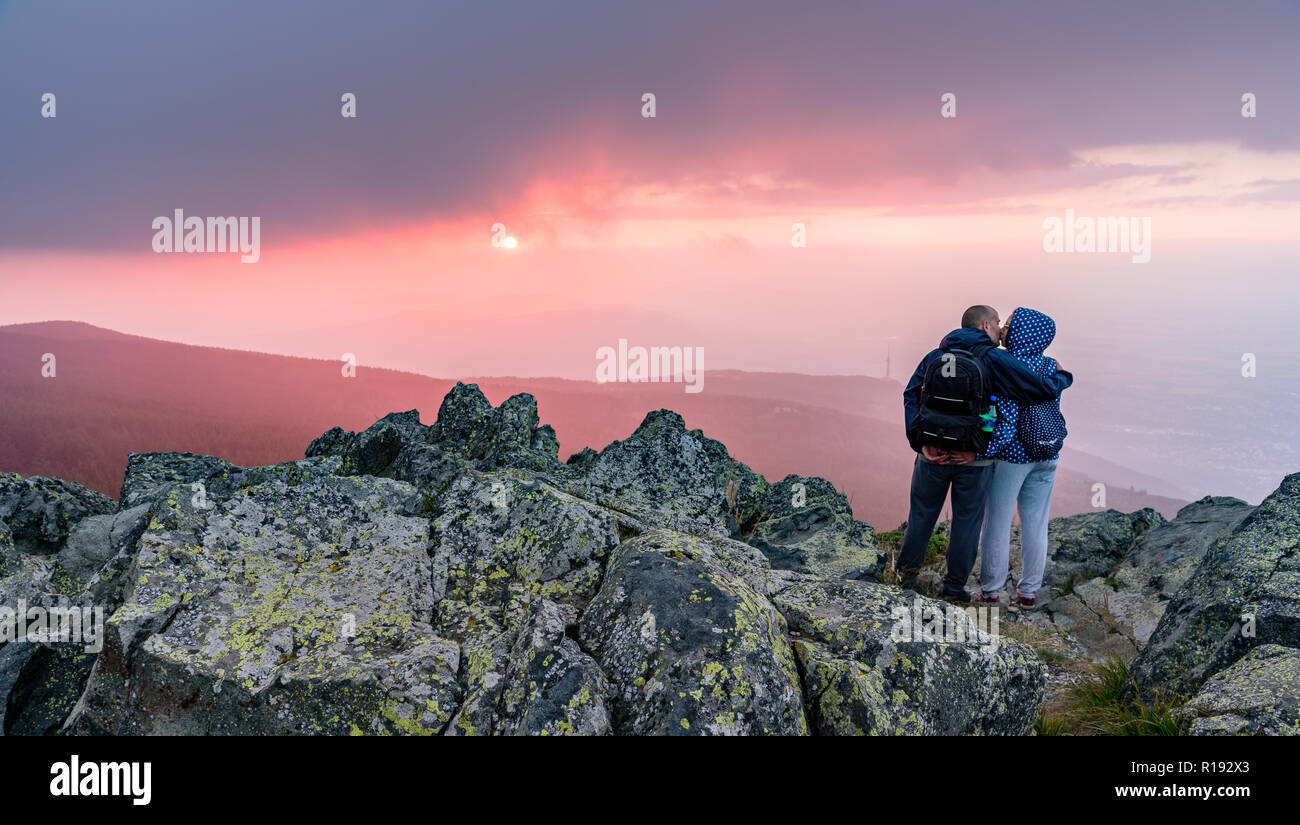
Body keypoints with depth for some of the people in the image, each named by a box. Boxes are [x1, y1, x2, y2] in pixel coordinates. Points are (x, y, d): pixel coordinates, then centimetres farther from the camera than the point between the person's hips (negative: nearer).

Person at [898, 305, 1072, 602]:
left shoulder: (935, 356, 7)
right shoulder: (994, 359, -6)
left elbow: (912, 396, -4)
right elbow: (1043, 389, -9)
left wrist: (920, 442, -10)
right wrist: (1062, 376, 13)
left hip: (934, 453, 3)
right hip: (973, 459, -3)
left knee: (923, 514, 19)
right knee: (967, 520, 12)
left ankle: (906, 572, 28)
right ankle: (954, 587, 20)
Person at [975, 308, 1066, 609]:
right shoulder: (1051, 367, 2)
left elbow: (1008, 423, -23)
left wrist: (980, 453, -20)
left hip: (1011, 456, -6)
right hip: (1046, 458, 6)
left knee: (997, 524, 6)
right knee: (1036, 525, 12)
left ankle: (991, 591, 14)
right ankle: (1028, 592, 20)